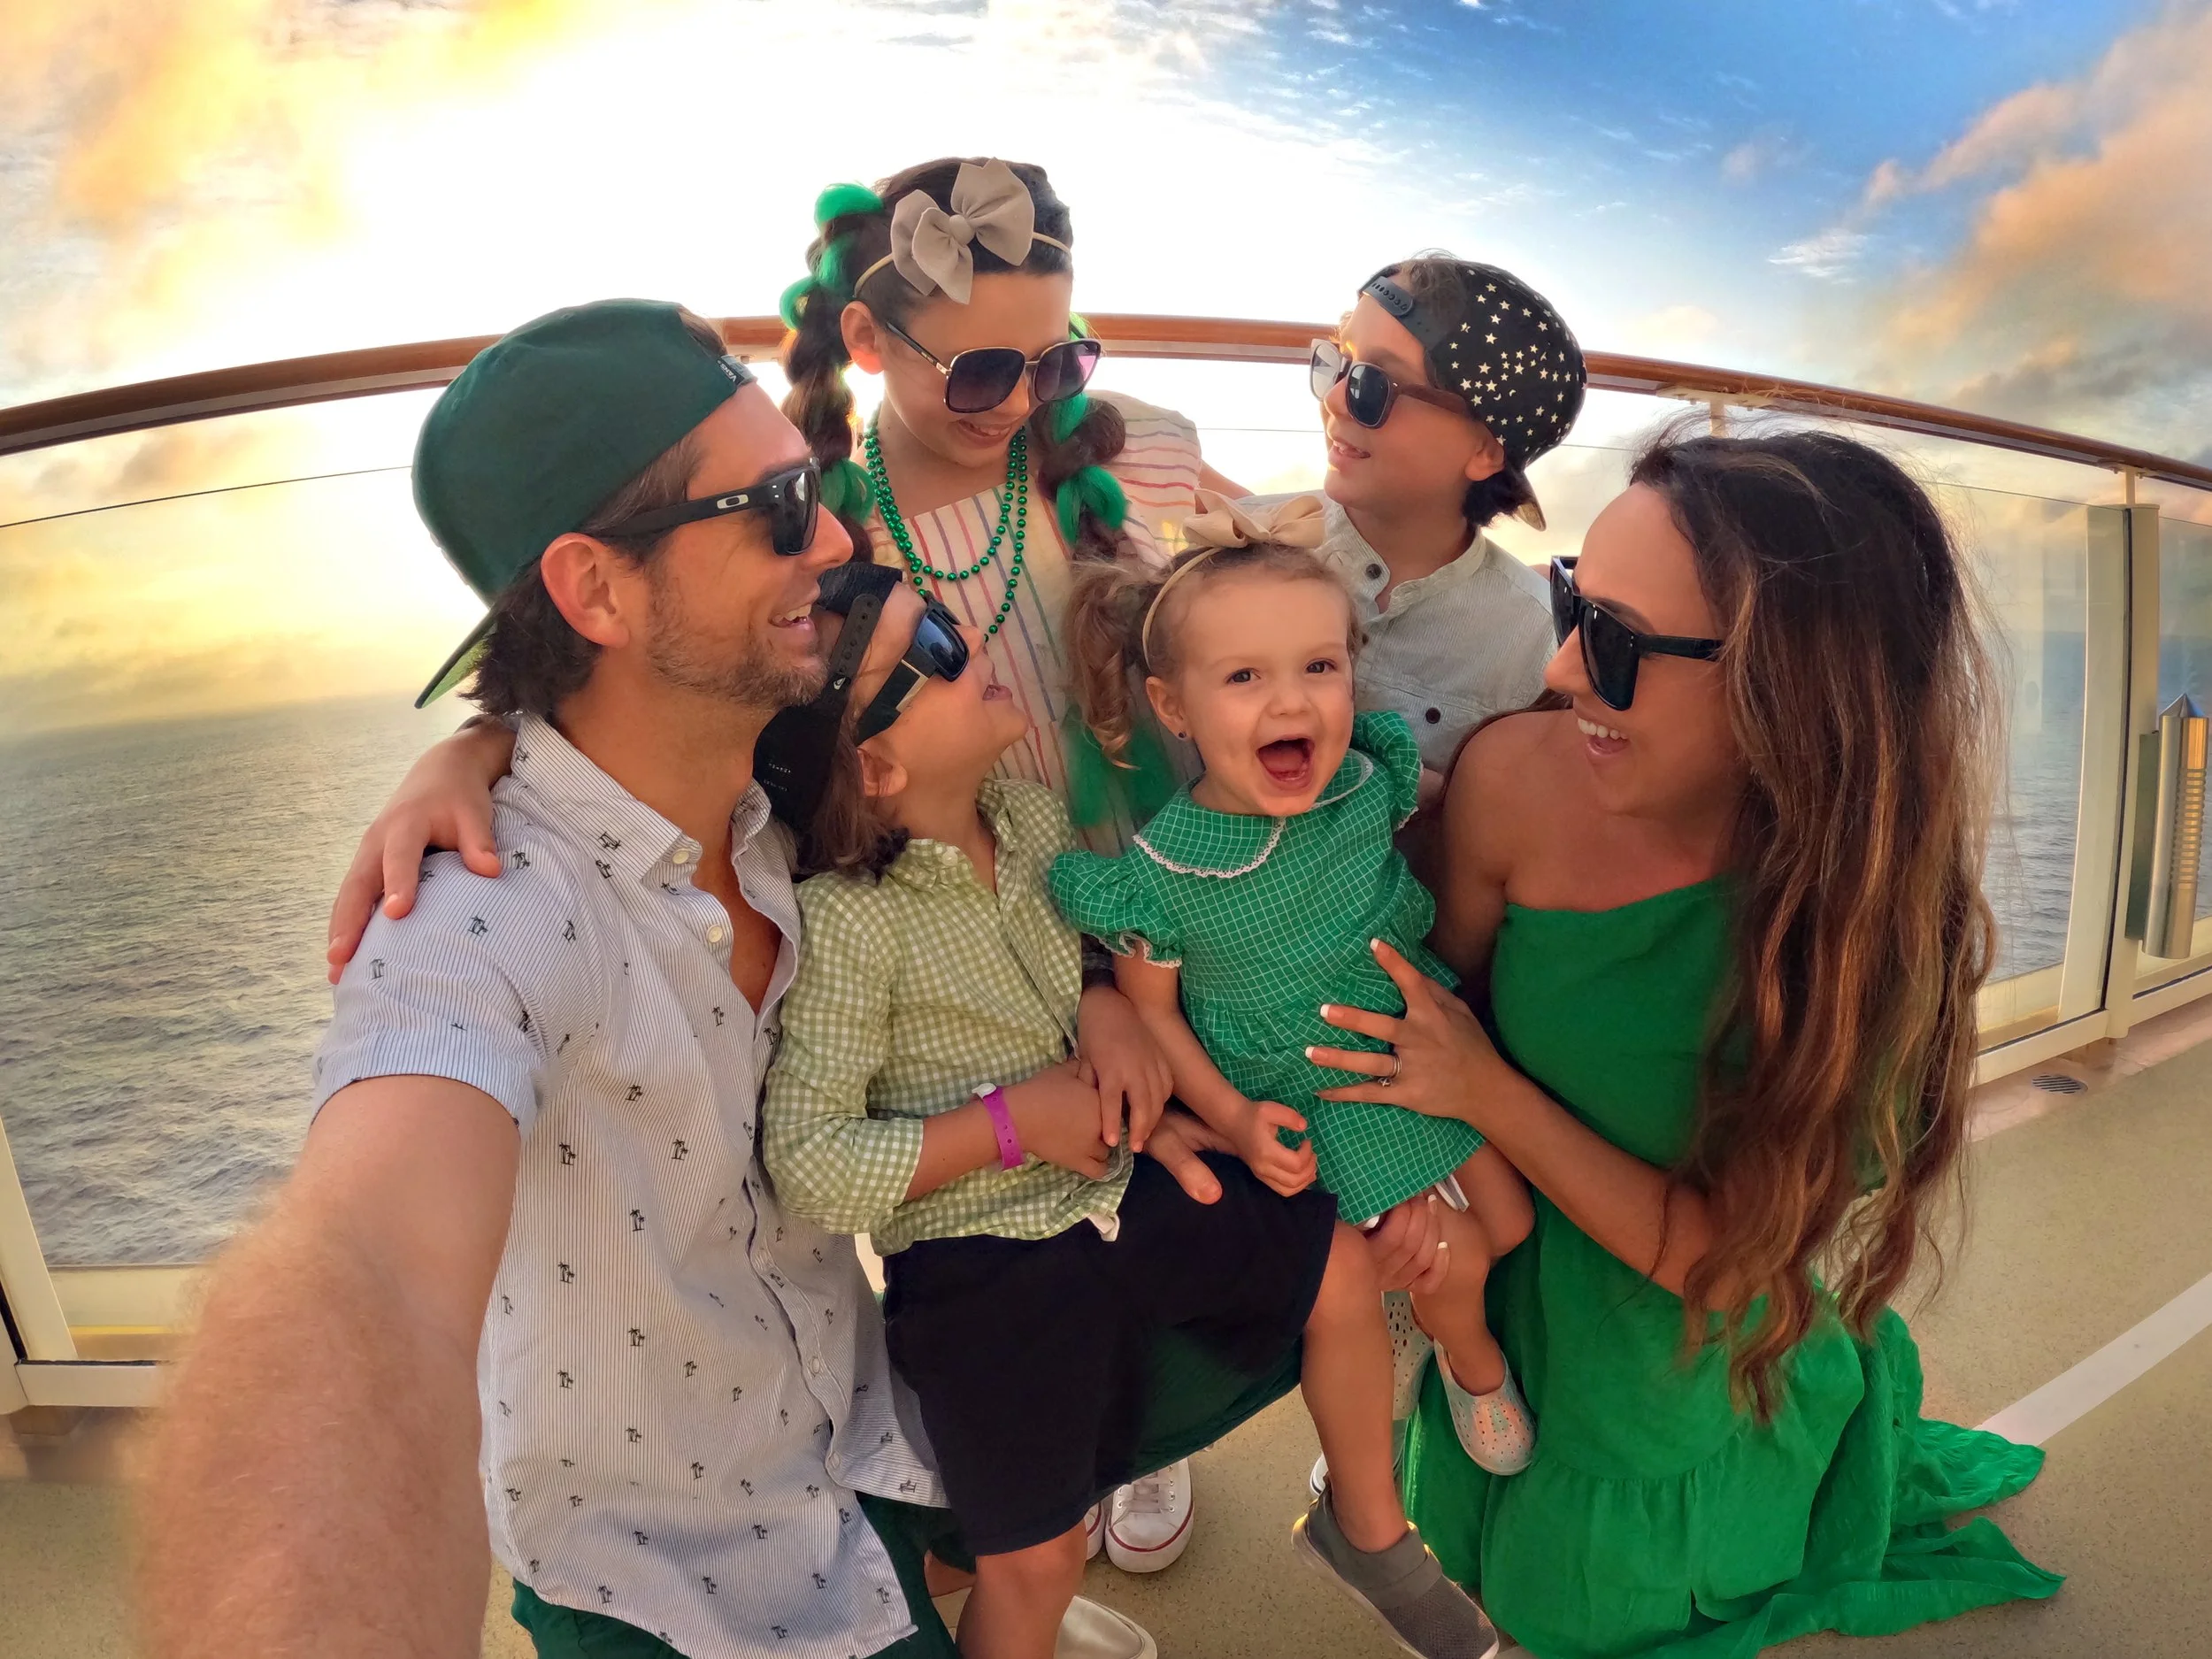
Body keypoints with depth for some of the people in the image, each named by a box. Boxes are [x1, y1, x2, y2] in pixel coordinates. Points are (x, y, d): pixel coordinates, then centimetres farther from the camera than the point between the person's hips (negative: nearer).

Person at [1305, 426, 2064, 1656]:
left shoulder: (1876, 907, -33)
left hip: (1707, 1364, -2)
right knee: (1493, 1553, 31)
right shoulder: (1520, 777, -30)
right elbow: (1448, 992, -10)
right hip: (1509, 1280, 2)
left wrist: (1488, 1092, -31)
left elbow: (1727, 1256, -26)